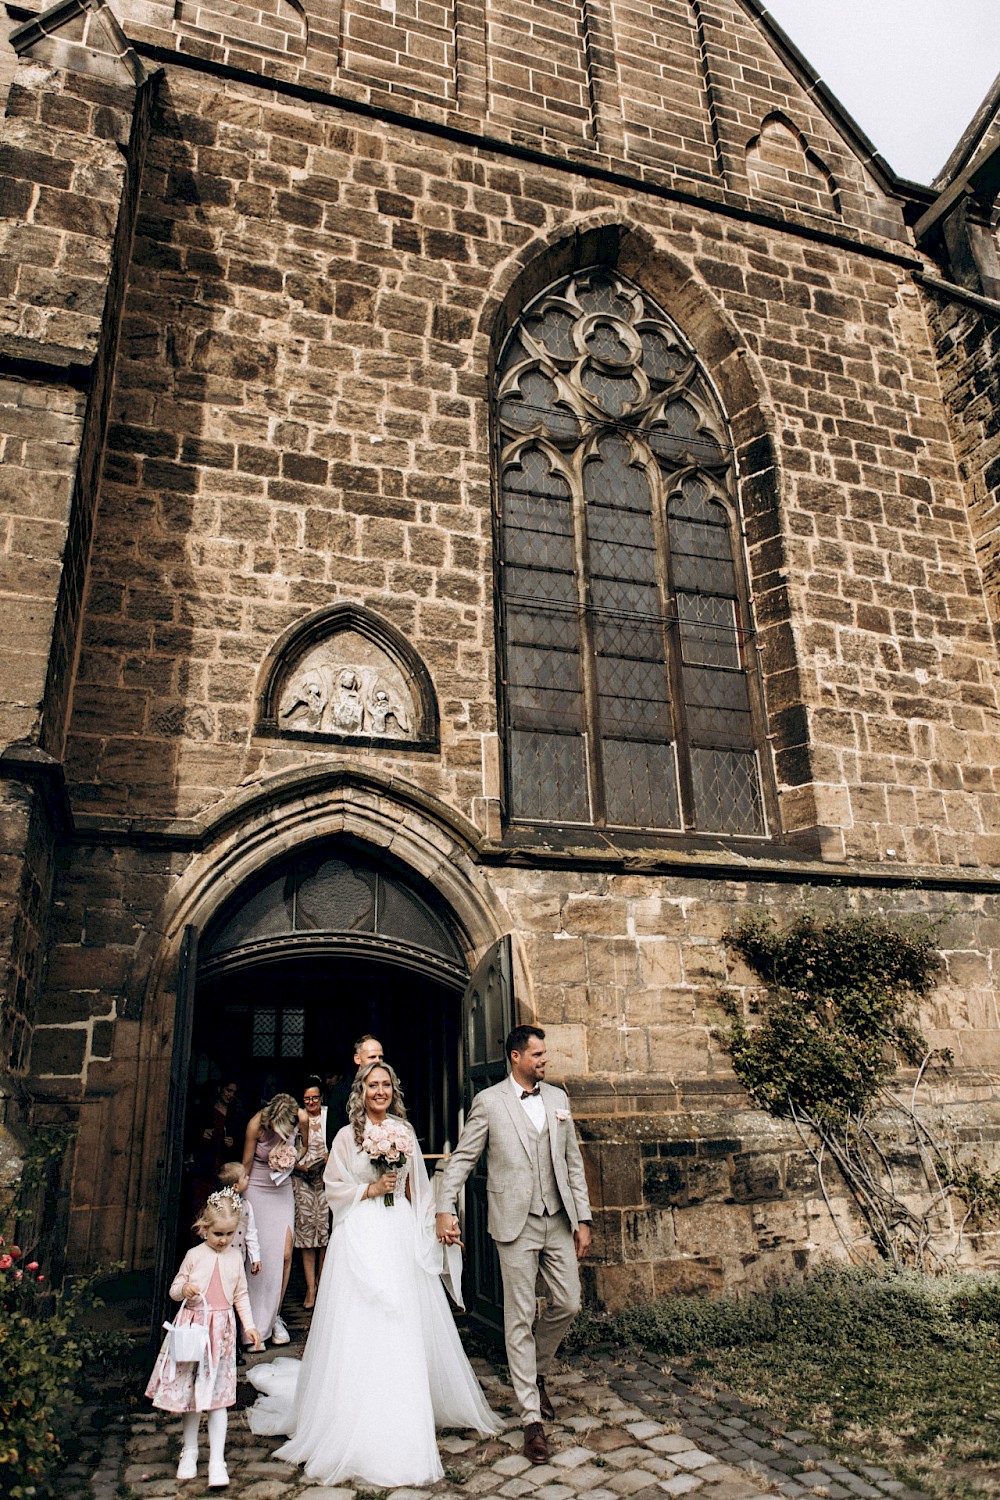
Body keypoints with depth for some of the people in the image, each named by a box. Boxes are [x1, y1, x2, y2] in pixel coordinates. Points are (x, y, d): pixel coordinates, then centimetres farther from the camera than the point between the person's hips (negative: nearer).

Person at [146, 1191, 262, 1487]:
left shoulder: (235, 1257, 3)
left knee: (217, 1395, 0)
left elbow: (241, 1295, 11)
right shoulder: (194, 1255, -3)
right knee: (190, 1392, 9)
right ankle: (189, 1452, 29)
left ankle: (217, 1461, 5)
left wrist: (249, 1325, 4)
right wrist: (184, 1290, -20)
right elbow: (174, 1289, 3)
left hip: (222, 1330, 0)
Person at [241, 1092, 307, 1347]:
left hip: (283, 1190, 2)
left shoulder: (302, 1118, -20)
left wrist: (295, 1157, -8)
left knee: (285, 1254, -5)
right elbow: (246, 1166, -10)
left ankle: (274, 1317, 12)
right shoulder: (256, 1124, -24)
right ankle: (256, 1324, 9)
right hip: (257, 1190, -2)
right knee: (258, 1255, -4)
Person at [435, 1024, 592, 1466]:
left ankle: (537, 1372, 37)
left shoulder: (557, 1098, 7)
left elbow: (573, 1161, 10)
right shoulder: (489, 1102, -6)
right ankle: (532, 1418, 12)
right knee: (520, 1317, 2)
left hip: (559, 1220, 4)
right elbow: (461, 1158, -3)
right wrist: (445, 1208, -15)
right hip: (516, 1224, -4)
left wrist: (583, 1218, 7)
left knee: (568, 1304, 9)